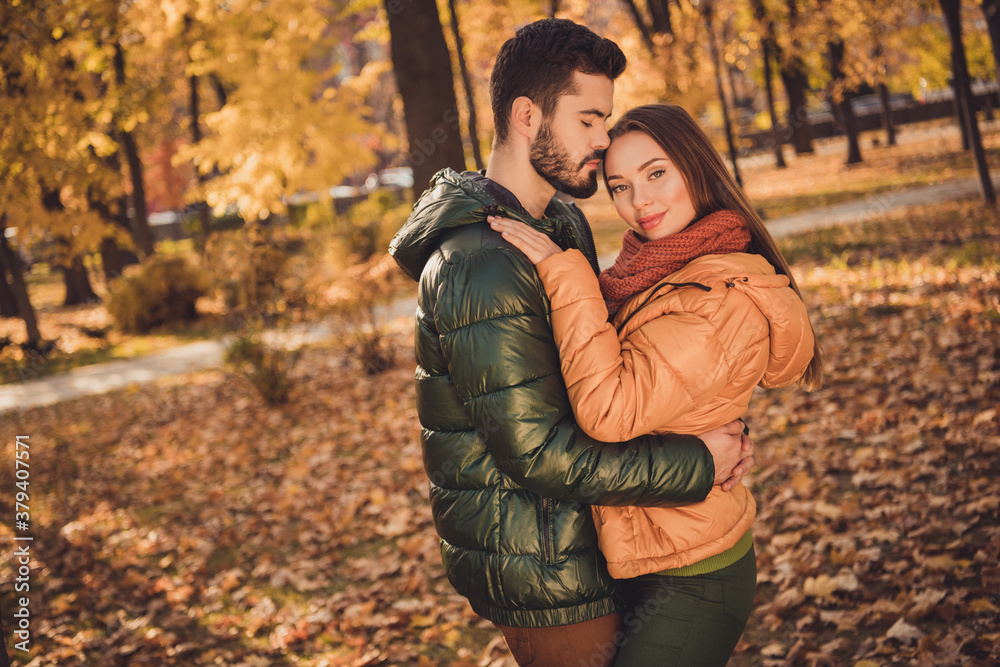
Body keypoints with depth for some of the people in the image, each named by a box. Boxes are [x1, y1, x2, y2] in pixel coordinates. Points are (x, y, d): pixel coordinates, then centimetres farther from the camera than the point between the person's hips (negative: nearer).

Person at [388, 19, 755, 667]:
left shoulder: (566, 224, 8)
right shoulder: (477, 268, -25)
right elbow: (537, 452, -26)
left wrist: (723, 428, -4)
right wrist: (698, 465, -20)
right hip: (544, 573, -9)